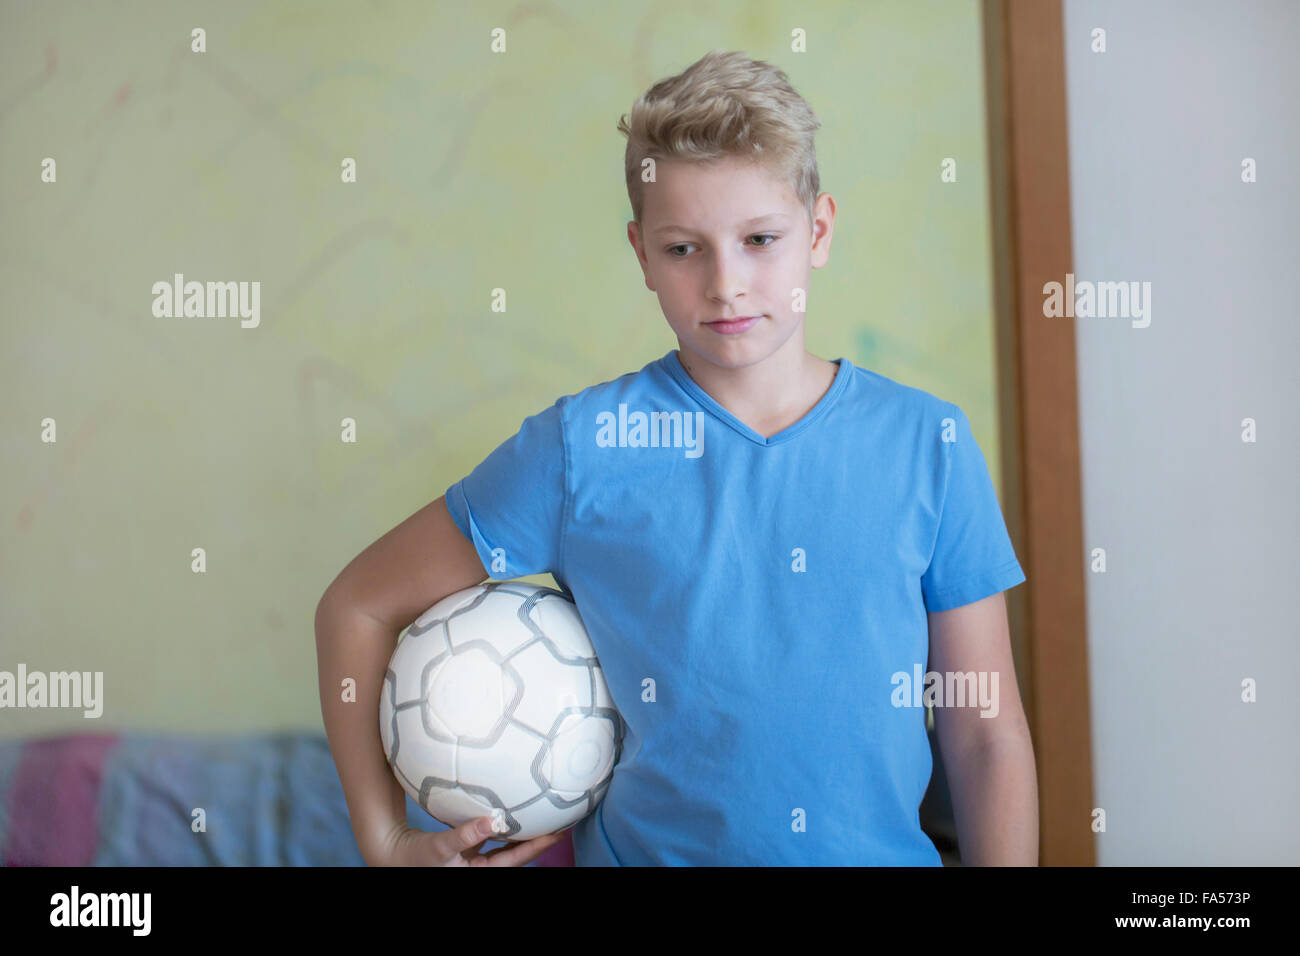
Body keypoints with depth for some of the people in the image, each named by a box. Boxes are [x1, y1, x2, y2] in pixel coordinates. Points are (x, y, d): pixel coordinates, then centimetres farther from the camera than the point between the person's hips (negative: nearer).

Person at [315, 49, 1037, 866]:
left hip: (885, 850, 1)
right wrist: (389, 843, -2)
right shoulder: (580, 447, -10)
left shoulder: (927, 442, -6)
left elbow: (987, 737, -2)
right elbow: (357, 606, -2)